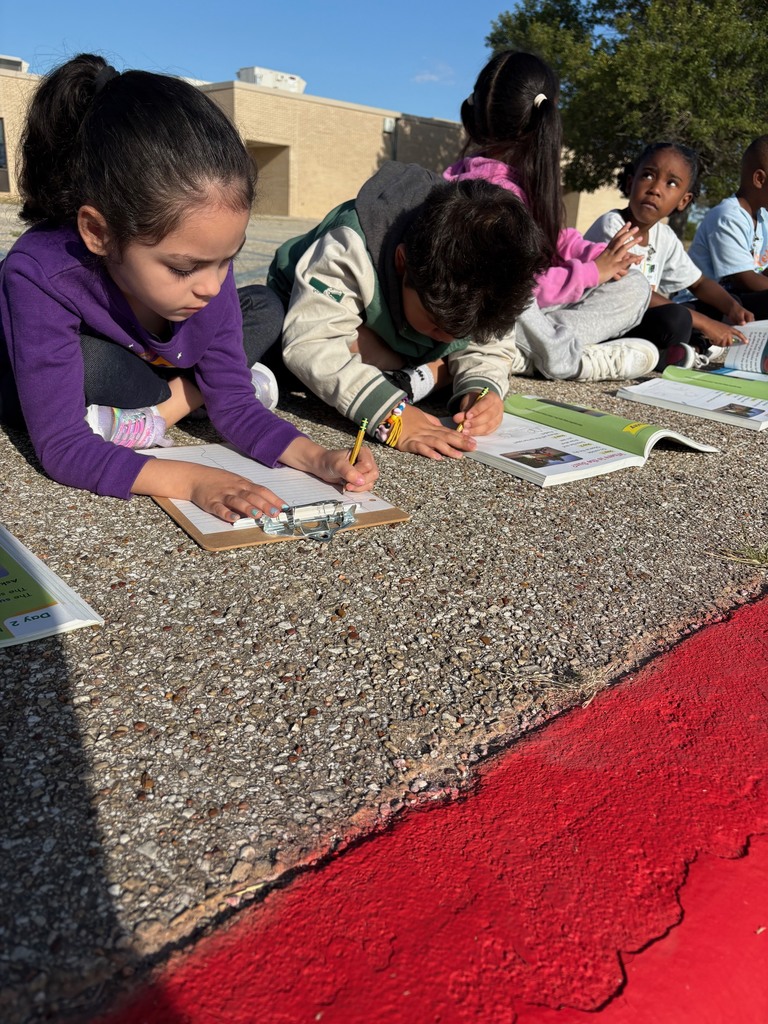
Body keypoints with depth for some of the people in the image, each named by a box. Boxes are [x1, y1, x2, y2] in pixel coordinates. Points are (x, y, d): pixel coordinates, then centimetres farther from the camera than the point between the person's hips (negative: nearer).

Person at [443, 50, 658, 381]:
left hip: (521, 311, 9)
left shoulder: (523, 178, 7)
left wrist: (598, 255, -5)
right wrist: (592, 272, -17)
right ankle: (563, 354, -19)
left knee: (633, 288, 6)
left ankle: (529, 352, -16)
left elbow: (554, 236, 14)